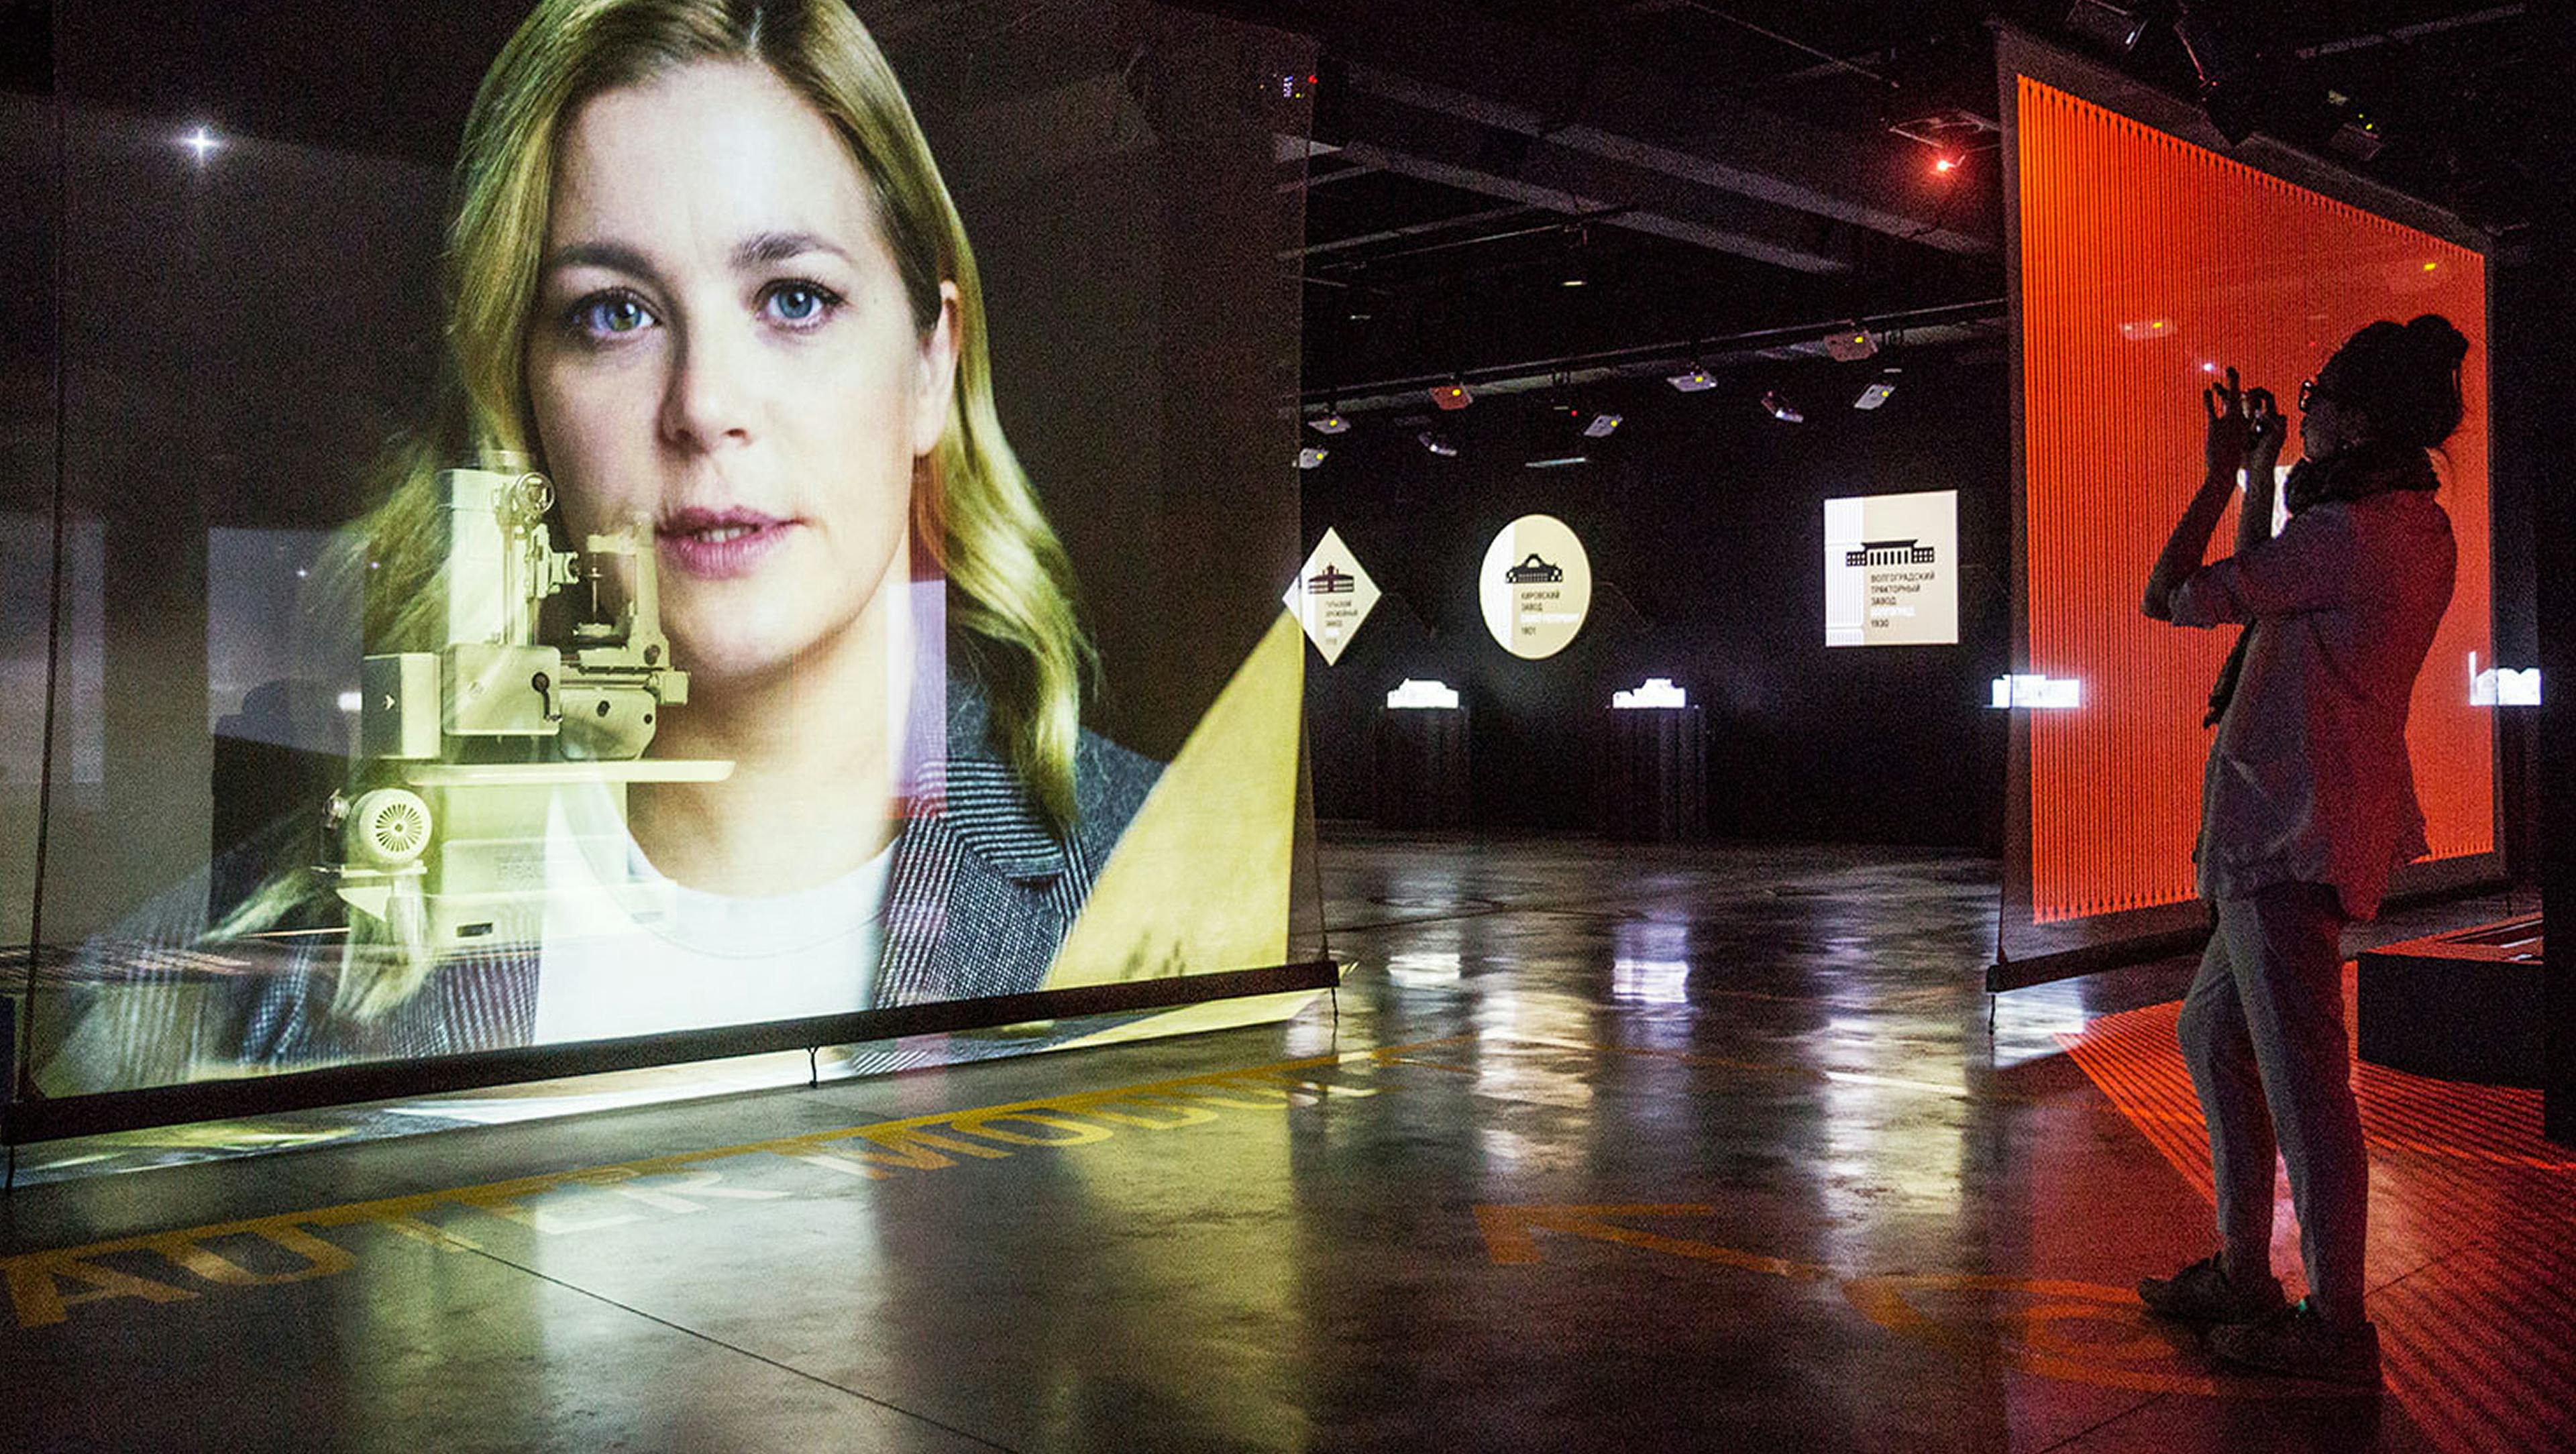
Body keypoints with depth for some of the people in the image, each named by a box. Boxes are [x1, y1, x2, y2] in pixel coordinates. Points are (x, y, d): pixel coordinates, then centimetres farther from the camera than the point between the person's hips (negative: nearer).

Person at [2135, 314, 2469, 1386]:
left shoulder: (2346, 536, -18)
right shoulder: (2412, 530, 14)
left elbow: (2169, 597, -14)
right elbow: (2261, 593, 28)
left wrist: (2226, 472, -2)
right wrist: (2258, 476, 24)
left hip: (2293, 836, -11)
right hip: (2292, 826, 11)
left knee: (2300, 1073, -5)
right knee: (2213, 1036, 19)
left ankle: (2336, 1326, 3)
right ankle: (2242, 1275, 27)